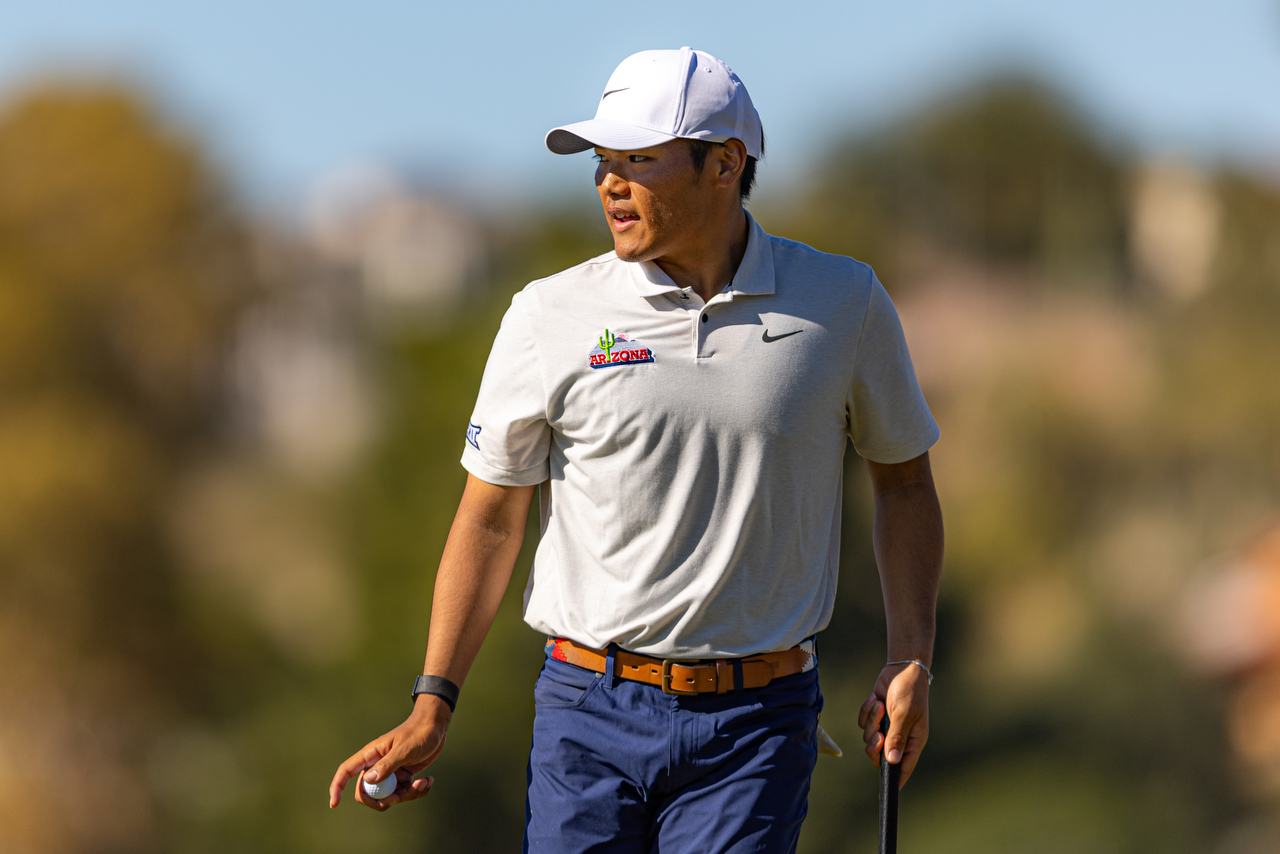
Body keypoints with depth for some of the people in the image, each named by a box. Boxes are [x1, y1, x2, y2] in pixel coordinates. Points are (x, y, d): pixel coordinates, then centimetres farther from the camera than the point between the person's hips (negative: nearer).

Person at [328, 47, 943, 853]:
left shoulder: (844, 303, 2)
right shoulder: (551, 317, 0)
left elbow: (905, 480, 14)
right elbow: (493, 516, 5)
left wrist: (911, 658, 3)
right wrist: (433, 706, -2)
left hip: (756, 725, 0)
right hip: (591, 712, 0)